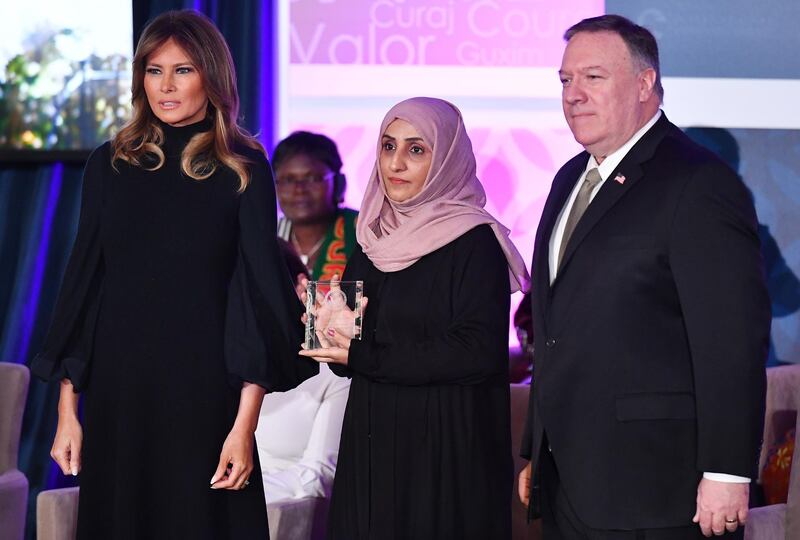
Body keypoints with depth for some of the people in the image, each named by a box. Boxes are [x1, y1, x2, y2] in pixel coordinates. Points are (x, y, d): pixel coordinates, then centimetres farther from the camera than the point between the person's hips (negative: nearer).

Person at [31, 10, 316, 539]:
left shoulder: (244, 171, -1)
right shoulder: (111, 165, 7)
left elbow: (257, 296, -5)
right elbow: (83, 283, 8)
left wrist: (245, 424, -13)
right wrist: (68, 409, 2)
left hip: (203, 393, -2)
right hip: (117, 390, 2)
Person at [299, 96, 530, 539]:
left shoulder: (474, 242, -9)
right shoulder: (374, 237, 12)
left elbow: (479, 353, -17)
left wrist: (366, 358, -15)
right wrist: (333, 327, -7)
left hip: (444, 448, -6)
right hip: (371, 441, 6)